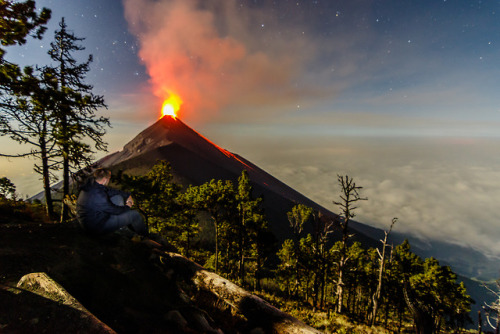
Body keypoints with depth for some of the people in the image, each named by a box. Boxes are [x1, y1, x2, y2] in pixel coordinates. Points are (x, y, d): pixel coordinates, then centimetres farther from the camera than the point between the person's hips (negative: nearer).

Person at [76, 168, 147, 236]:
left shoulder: (91, 184, -7)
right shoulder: (99, 196, -35)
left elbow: (110, 191, 9)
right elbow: (115, 210, -21)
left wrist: (127, 195, 10)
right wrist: (127, 207, 0)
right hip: (97, 227, -10)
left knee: (118, 197, 12)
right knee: (134, 214, -13)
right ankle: (145, 235, 16)